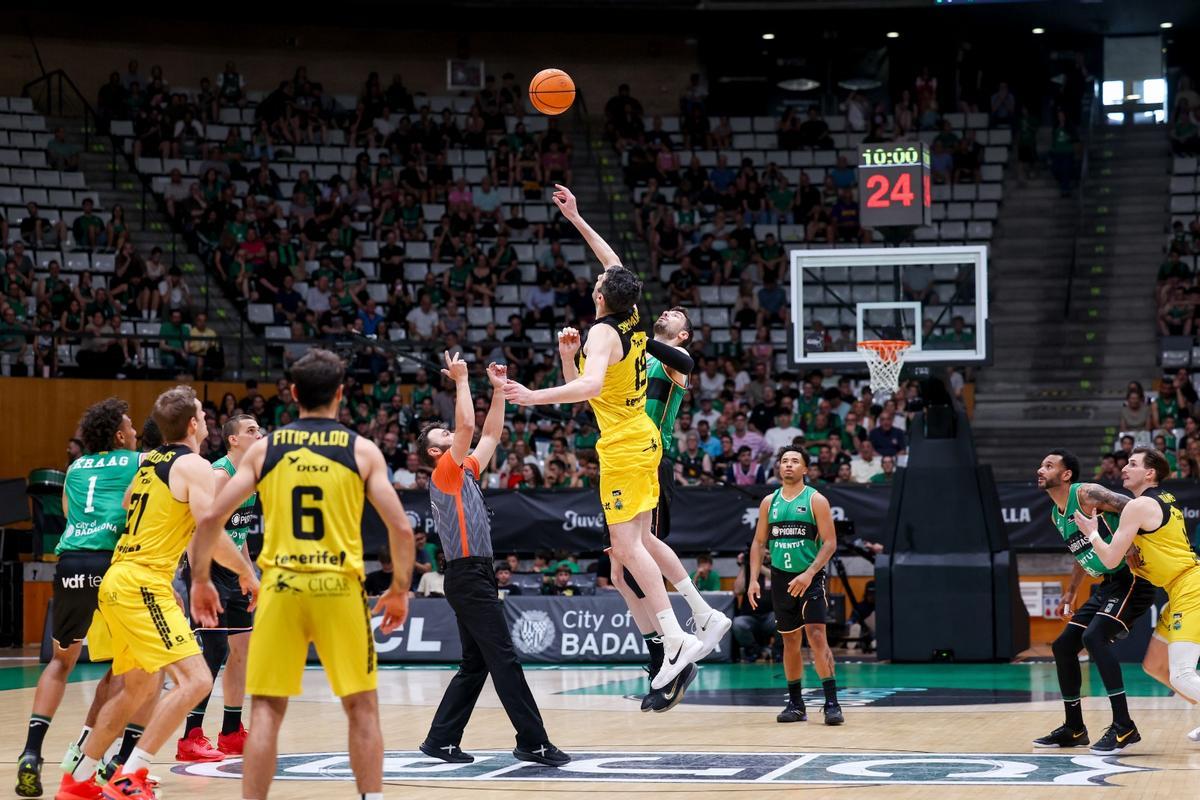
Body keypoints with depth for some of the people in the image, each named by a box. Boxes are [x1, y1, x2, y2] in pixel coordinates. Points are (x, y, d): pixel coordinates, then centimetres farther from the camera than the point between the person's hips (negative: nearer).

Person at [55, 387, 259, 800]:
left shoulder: (149, 461, 17)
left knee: (139, 690, 21)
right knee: (194, 679, -14)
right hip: (143, 583, -9)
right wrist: (247, 573, -1)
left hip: (118, 580, 9)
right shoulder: (194, 466, -8)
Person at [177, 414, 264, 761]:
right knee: (216, 651, -14)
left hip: (233, 573, 10)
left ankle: (232, 733, 22)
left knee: (242, 649, 12)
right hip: (210, 569, -10)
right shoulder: (219, 475, -18)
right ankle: (191, 738, -12)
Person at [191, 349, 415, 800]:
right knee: (362, 706, 12)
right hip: (340, 589, -1)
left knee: (266, 708, 6)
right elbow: (401, 528, -2)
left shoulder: (264, 449, 5)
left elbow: (211, 519, 1)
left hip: (281, 588, 1)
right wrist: (399, 589, 11)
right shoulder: (363, 450, 2)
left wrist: (200, 580, 13)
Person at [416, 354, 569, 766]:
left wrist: (498, 390, 20)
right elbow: (467, 425, -17)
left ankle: (441, 740, 13)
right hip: (468, 575, -10)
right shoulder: (445, 472, -5)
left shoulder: (464, 471, 19)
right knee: (504, 659, -11)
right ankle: (533, 742, -12)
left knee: (475, 665, 10)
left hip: (475, 577, 10)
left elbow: (490, 435, 25)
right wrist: (461, 380, -11)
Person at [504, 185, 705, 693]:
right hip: (644, 439, 9)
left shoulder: (602, 333, -17)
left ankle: (676, 639, -19)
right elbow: (614, 260, 23)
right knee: (636, 543, 12)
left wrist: (534, 397, -40)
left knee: (626, 546, -11)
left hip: (623, 446, -9)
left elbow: (591, 385, -36)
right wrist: (575, 219, 27)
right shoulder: (632, 322, 6)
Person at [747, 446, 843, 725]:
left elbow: (830, 543, -9)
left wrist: (809, 574, -20)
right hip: (781, 578, 5)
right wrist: (753, 579, 2)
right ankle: (795, 704, 17)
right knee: (790, 641, 10)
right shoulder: (769, 502, 9)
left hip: (810, 578, -5)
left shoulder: (815, 500, -5)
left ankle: (831, 702, -15)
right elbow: (759, 543, 13)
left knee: (816, 636, -15)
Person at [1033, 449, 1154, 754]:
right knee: (1063, 646, 8)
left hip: (1131, 579, -10)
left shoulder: (1087, 494, -14)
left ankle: (1123, 725, -25)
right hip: (1108, 586, 10)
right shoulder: (1056, 515, 14)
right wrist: (1070, 592, 26)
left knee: (1094, 637, -27)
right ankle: (1074, 730, 18)